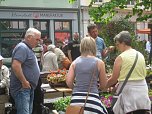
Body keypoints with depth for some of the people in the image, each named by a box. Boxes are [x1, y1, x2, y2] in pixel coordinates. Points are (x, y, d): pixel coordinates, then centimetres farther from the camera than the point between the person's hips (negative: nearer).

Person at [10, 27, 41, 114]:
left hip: (29, 88, 11)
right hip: (22, 88, -11)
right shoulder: (22, 47, -14)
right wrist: (24, 82, -22)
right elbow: (15, 66, -26)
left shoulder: (28, 48, 18)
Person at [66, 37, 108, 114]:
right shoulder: (99, 62, 3)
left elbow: (69, 82, 4)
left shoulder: (75, 62, 9)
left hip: (76, 97, 3)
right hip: (92, 98, -3)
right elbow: (103, 85, 8)